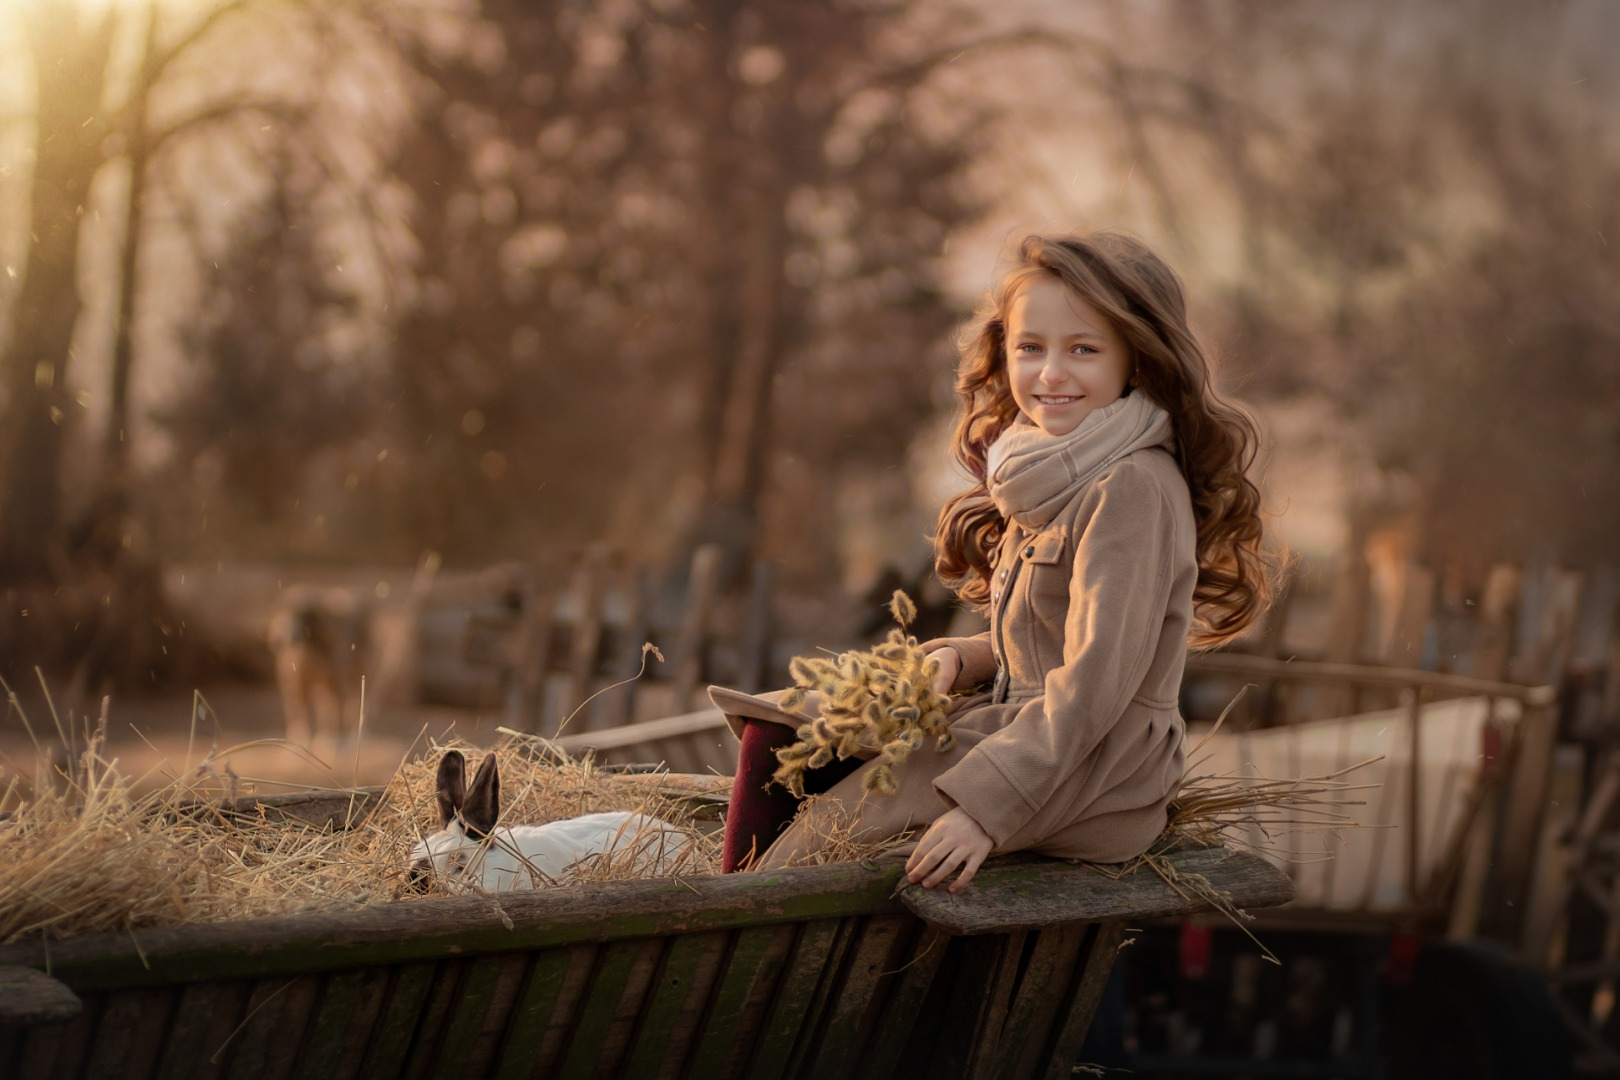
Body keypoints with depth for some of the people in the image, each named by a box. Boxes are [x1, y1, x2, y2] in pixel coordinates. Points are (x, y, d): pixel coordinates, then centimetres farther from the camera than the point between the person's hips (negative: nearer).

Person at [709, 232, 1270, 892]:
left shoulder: (1134, 490, -19)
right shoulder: (1056, 476, 12)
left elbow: (1095, 681, -25)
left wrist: (985, 808, -30)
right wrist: (963, 659, -3)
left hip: (1090, 770, -10)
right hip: (1025, 725, 10)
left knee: (833, 826, -20)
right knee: (777, 727, 4)